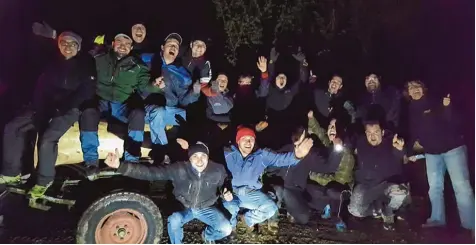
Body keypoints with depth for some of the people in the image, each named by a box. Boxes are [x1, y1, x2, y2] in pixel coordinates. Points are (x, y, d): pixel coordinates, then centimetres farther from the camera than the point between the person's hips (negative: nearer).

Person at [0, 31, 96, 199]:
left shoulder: (85, 65, 0)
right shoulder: (53, 64, 16)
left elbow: (86, 91, -11)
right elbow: (41, 87, 11)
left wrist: (63, 107, -19)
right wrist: (39, 108, -7)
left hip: (70, 108, -6)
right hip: (47, 105, 6)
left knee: (47, 138, -27)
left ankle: (44, 180, -10)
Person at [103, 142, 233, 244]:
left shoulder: (218, 170, -20)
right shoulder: (179, 169, -26)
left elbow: (223, 185, 3)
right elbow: (151, 172, -32)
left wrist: (226, 193, -22)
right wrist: (121, 166, -43)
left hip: (206, 208, 2)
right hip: (184, 208, -1)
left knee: (226, 230, -16)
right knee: (174, 220, -34)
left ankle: (207, 235, 21)